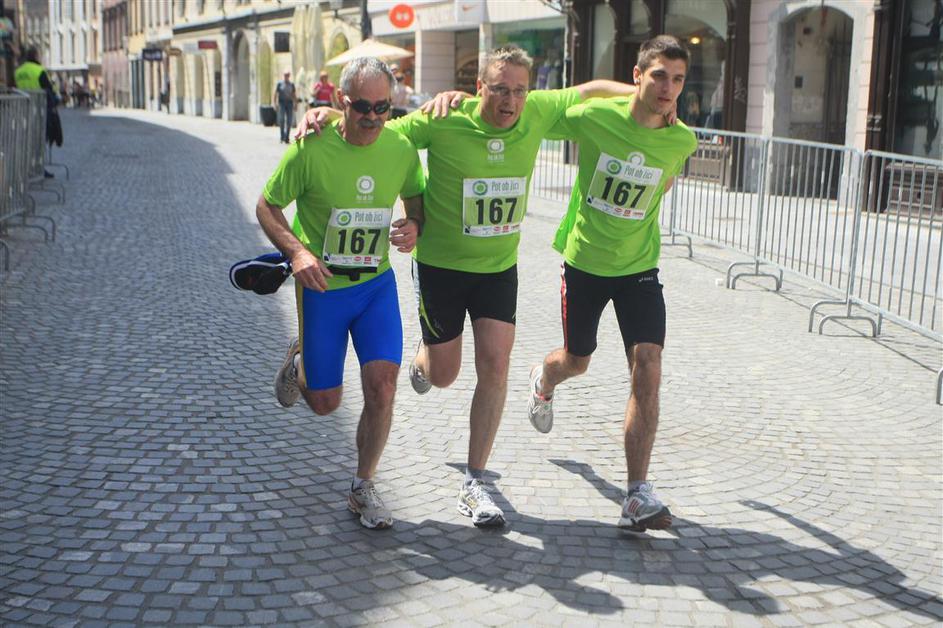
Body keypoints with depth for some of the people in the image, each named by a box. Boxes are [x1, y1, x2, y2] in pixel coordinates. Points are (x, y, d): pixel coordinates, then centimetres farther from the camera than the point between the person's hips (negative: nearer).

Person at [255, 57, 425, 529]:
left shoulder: (401, 149, -8)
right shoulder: (311, 149, -18)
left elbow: (416, 197, 11)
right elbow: (267, 206, -8)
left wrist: (414, 226, -12)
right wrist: (296, 251, -25)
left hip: (377, 283, 2)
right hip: (321, 286, -2)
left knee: (382, 388, -9)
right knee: (325, 402, 7)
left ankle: (363, 489, 12)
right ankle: (298, 362, 44)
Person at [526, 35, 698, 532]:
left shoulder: (681, 142, -9)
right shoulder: (593, 117, -17)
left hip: (638, 268, 1)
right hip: (583, 262, -1)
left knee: (648, 371, -13)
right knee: (576, 361, 17)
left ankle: (638, 496, -9)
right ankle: (543, 382, 58)